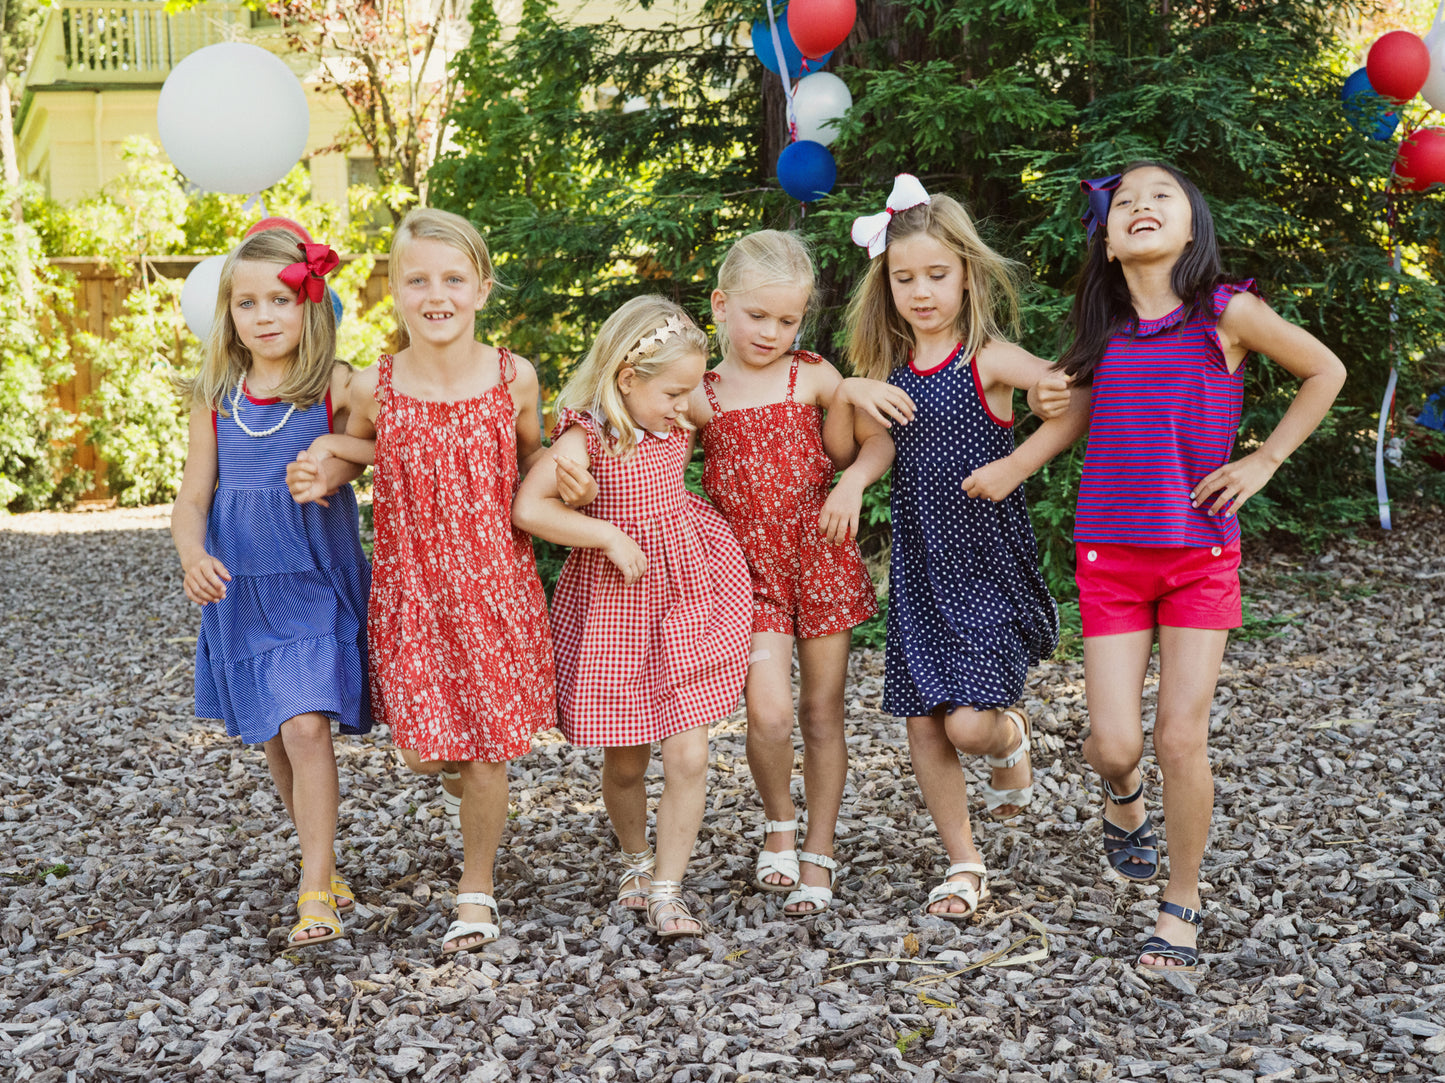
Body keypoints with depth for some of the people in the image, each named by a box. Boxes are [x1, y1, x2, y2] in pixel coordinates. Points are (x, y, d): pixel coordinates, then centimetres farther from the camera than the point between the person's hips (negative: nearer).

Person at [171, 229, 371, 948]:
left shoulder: (339, 389, -6)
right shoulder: (214, 400, 3)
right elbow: (192, 498, 4)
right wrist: (193, 556, -14)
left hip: (317, 587, -4)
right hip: (242, 590, 4)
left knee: (307, 727, -14)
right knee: (271, 739, 11)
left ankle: (315, 893, -4)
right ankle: (325, 867, 30)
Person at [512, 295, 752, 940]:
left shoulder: (677, 427, 0)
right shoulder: (587, 437, -18)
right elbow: (528, 508, -30)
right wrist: (612, 536, -26)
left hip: (683, 600, 4)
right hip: (610, 605, -4)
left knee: (688, 757, -4)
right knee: (625, 762, 10)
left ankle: (666, 890, 8)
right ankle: (634, 858, 38)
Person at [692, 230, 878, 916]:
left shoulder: (815, 378, 0)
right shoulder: (698, 397, -1)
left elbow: (847, 458, 4)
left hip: (820, 560, 1)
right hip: (749, 569, 0)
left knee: (822, 715, 7)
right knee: (768, 714, -14)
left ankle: (819, 855, 22)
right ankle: (779, 822, 16)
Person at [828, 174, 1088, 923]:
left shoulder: (988, 358, -9)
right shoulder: (888, 369, 6)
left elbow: (1079, 403, -16)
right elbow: (866, 450, -1)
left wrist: (1014, 467, -20)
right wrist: (851, 393, -16)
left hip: (989, 563, -5)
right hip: (920, 565, 5)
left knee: (970, 723, -13)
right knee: (923, 723, 4)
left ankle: (1011, 741, 25)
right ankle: (963, 861, 22)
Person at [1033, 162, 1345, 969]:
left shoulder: (1225, 313, -6)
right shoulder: (1104, 331, 3)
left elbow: (1326, 371, 6)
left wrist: (1263, 461, 0)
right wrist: (1057, 402, 0)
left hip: (1200, 553, -2)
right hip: (1110, 554, 2)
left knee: (1182, 739, -4)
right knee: (1115, 744, -2)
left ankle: (1183, 904, 17)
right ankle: (1124, 799, 36)